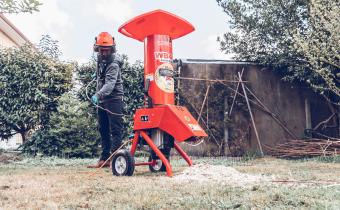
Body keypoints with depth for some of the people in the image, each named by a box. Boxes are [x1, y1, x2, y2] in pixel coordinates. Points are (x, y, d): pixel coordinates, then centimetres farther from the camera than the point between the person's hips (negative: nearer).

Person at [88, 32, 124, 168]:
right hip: (101, 100, 9)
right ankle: (104, 159, 17)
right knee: (103, 130, 11)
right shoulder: (100, 60, 6)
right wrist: (97, 74, 32)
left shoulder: (113, 65, -21)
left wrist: (98, 95, -50)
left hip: (114, 99, -9)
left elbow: (110, 84, -37)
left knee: (115, 130, -10)